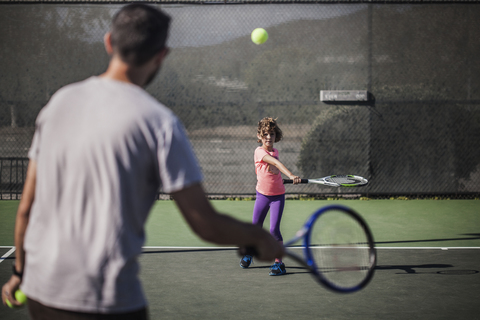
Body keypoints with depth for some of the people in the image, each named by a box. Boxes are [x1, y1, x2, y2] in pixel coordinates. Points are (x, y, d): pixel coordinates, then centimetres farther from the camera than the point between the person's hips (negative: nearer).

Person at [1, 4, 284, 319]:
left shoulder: (60, 101, 5)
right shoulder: (159, 122, -10)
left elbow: (26, 207, 11)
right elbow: (206, 225, -12)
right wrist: (259, 236, 7)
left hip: (40, 292, 6)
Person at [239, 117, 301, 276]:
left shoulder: (275, 152, 0)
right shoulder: (259, 151, -17)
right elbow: (275, 162, -33)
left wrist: (275, 170, -6)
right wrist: (291, 175, -45)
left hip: (278, 195, 1)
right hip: (262, 194, -1)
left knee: (274, 229, -11)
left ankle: (279, 263, -3)